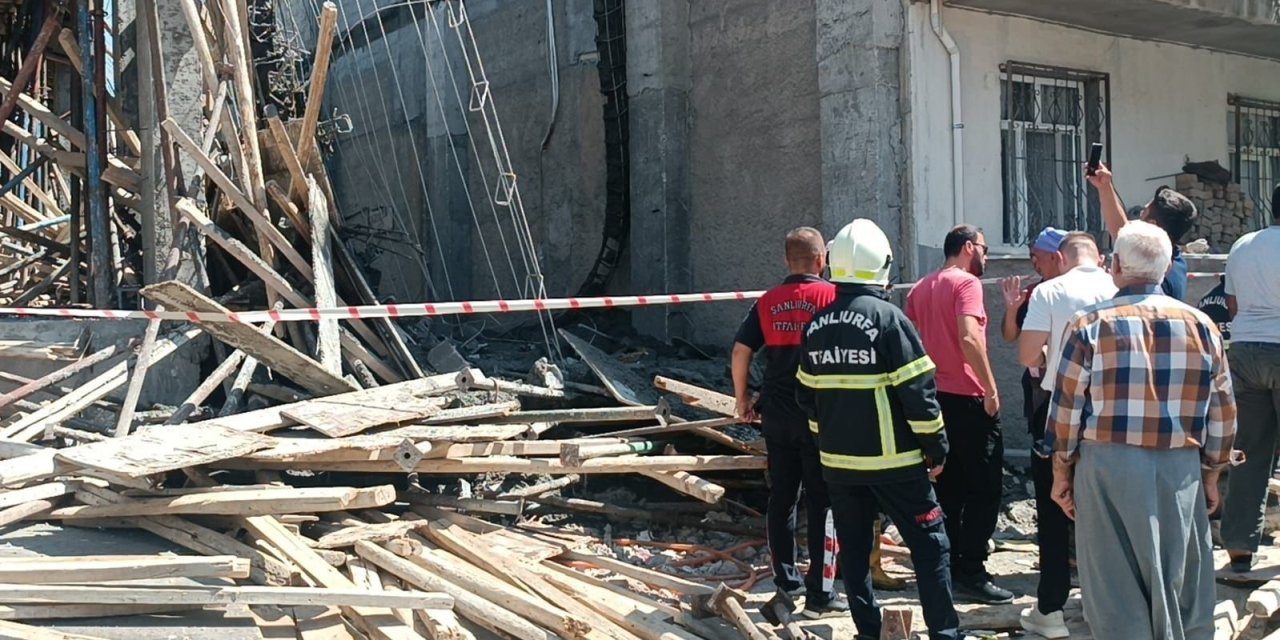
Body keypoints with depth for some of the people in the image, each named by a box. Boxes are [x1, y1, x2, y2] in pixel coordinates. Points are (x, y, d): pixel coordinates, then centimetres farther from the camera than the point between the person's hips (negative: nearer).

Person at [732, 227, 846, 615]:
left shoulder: (767, 302, 5)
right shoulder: (831, 296, -7)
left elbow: (741, 351, 4)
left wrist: (742, 399, 15)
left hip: (776, 414, 4)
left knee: (781, 497, 15)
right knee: (822, 503, 2)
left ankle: (785, 575, 27)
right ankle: (817, 592, 4)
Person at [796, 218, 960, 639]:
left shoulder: (816, 325, 5)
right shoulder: (887, 318, -12)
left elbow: (807, 395, 12)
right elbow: (917, 391, -14)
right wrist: (935, 446, -4)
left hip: (837, 460, 5)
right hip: (892, 460, -5)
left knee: (853, 549, 13)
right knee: (929, 544, 3)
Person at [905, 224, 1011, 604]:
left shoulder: (920, 289, 14)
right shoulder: (966, 283, -10)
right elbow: (968, 337, -23)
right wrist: (991, 388, -19)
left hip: (934, 397, 8)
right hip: (968, 398, -8)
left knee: (948, 487, 13)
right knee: (984, 488, -2)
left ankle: (948, 566, 17)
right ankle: (970, 571, -4)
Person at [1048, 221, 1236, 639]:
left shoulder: (1091, 324, -5)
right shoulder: (1200, 325, 3)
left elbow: (1067, 409, -4)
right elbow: (1222, 412, 7)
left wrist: (1062, 471, 7)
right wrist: (1211, 473, 18)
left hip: (1108, 467, -2)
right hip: (1181, 470, 2)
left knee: (1117, 590, 6)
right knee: (1184, 587, 14)